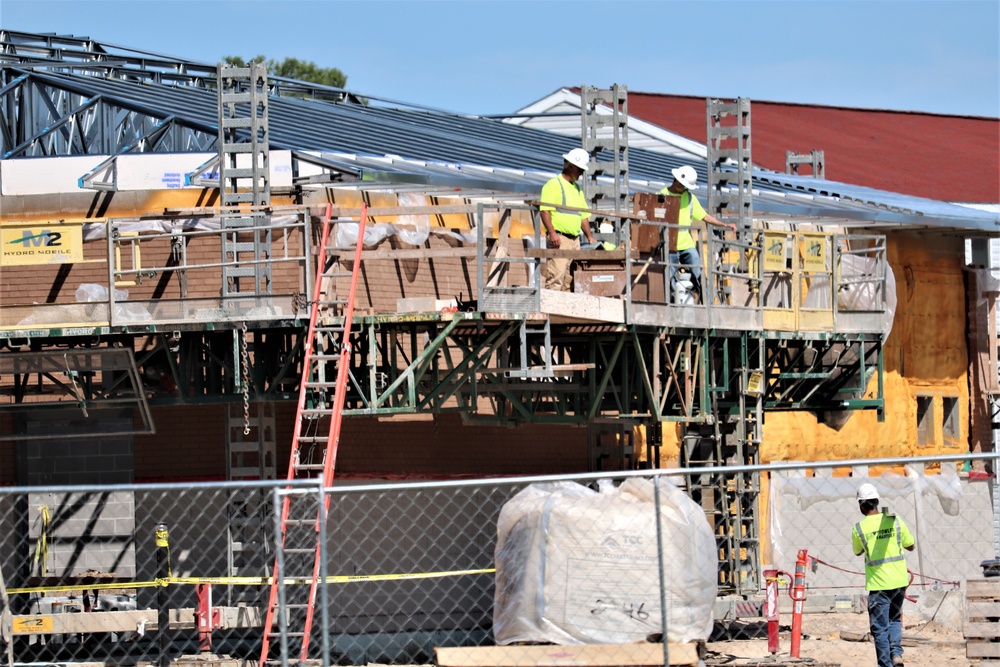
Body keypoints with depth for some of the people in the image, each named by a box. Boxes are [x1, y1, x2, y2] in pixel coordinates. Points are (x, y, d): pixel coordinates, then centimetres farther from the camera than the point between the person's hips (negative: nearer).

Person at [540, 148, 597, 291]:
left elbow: (584, 215, 28)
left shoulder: (577, 189, 23)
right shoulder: (553, 185, -3)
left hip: (575, 240, 8)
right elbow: (544, 210, -13)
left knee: (571, 278, 6)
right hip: (559, 238, -8)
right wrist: (552, 232, -22)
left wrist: (589, 237, 19)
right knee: (556, 276, -15)